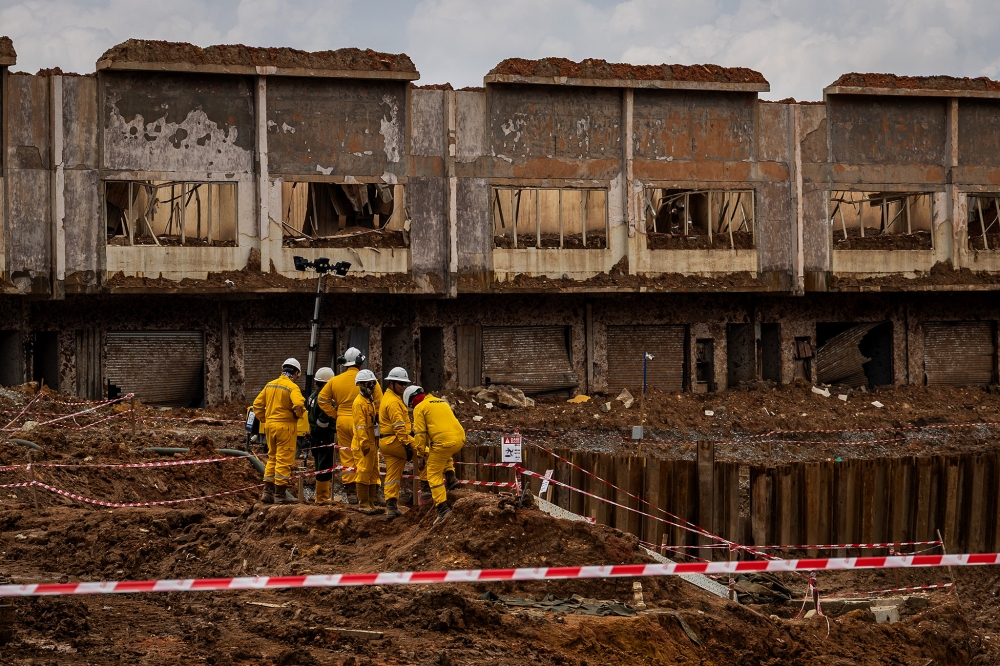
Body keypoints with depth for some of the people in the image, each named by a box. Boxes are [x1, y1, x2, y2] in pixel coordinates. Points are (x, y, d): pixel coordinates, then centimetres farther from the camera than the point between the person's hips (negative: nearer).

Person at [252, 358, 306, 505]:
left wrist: (264, 420, 15)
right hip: (285, 426, -7)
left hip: (270, 425, 7)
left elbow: (257, 404, 11)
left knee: (272, 458, 17)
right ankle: (280, 495, 0)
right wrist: (298, 414, -8)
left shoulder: (270, 385, 10)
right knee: (284, 460, -1)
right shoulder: (292, 387, -12)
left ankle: (267, 492, 17)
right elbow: (298, 404, -28)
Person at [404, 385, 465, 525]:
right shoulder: (441, 402, 26)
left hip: (443, 441, -7)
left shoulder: (420, 407, 4)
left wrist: (422, 451, 7)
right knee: (445, 454, 40)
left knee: (434, 475, 4)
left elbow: (420, 433, -2)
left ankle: (442, 507, -5)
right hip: (460, 439, 7)